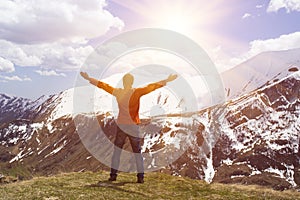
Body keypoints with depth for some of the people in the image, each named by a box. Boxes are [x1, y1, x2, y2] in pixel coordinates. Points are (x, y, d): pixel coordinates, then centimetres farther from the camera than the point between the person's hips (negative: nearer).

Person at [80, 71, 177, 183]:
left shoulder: (117, 92, -2)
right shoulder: (136, 92, -11)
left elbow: (102, 85, 8)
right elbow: (151, 87, -14)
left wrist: (88, 78, 20)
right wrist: (167, 81, -12)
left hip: (121, 126, 2)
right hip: (133, 127, -2)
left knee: (116, 151, 13)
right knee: (137, 152, 7)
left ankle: (113, 175, 12)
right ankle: (140, 177, 7)